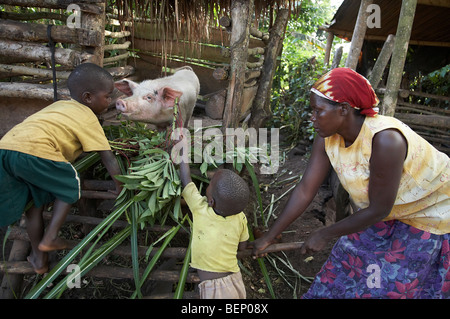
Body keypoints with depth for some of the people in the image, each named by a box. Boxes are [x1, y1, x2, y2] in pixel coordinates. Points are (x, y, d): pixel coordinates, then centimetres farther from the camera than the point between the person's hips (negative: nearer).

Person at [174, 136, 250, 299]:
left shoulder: (200, 208, -17)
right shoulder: (240, 218, -8)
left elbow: (185, 178, -3)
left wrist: (183, 147, 8)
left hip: (213, 290, -4)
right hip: (235, 283, 4)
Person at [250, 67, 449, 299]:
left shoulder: (384, 140, -38)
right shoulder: (327, 138, -17)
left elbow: (378, 210, -28)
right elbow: (304, 191, -13)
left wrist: (324, 235, -18)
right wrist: (268, 238, -11)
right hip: (390, 213, 6)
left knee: (388, 286, 4)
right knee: (347, 270, 10)